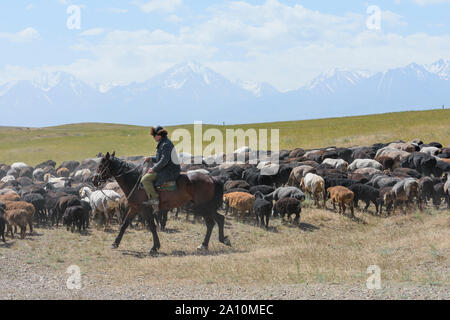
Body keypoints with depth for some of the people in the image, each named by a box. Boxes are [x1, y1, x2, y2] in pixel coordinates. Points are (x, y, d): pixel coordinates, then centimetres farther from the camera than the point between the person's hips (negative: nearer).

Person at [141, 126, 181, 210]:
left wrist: (153, 169, -16)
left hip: (168, 172, -11)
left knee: (145, 179, -17)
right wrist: (151, 159, 14)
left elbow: (164, 161, -24)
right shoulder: (162, 143, 16)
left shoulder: (165, 144, -17)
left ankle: (154, 199, -16)